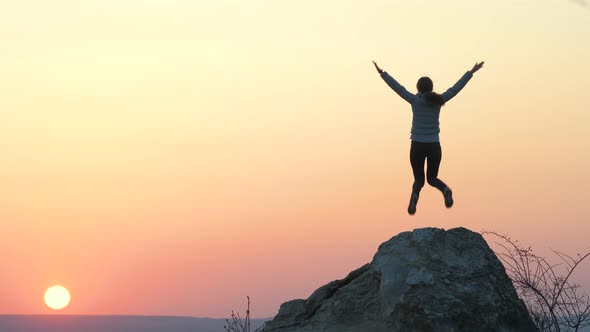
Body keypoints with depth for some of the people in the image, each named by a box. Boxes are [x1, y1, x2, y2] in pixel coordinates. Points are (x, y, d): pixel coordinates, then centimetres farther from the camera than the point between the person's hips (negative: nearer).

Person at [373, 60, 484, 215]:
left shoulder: (416, 100, -6)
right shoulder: (438, 100, 0)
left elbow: (398, 87, -5)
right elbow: (456, 88, 8)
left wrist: (382, 73, 0)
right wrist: (471, 73, 17)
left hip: (418, 146, -2)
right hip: (434, 146, 2)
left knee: (419, 179, 13)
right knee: (432, 179, 17)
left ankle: (415, 195, -24)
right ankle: (445, 190, -19)